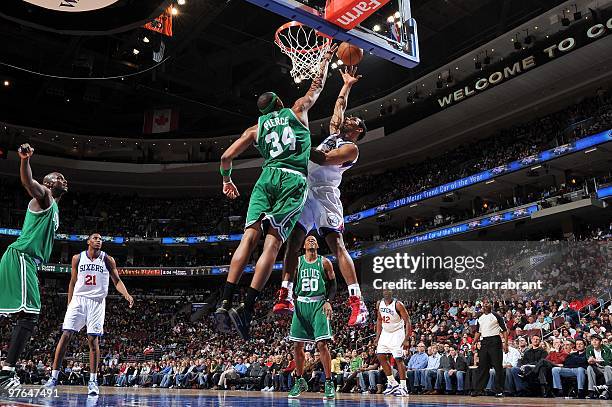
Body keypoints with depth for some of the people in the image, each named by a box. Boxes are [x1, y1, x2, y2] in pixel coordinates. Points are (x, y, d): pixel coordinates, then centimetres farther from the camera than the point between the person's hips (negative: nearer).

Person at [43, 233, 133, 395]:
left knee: (93, 340, -5)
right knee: (66, 336, -6)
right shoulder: (77, 258, 6)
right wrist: (69, 304, 10)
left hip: (97, 301, -1)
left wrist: (126, 295, -20)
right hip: (78, 299, 2)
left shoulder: (107, 260, 2)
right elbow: (73, 282, 13)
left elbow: (117, 280, -1)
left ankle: (93, 380, 1)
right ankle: (54, 377, 3)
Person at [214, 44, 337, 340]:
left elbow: (226, 157, 19)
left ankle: (225, 302, -17)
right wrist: (327, 58, 47)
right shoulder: (297, 111, 20)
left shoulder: (256, 127, 23)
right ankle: (246, 309, -20)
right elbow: (318, 85, 33)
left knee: (249, 237, -6)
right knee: (272, 243, -11)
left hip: (268, 177, 2)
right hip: (294, 181, -2)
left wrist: (226, 180, 36)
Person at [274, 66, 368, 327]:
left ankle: (358, 303, -19)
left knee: (336, 244, -16)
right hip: (305, 191, 8)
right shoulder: (335, 134, 26)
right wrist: (347, 85, 51)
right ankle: (285, 298, -8)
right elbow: (339, 106, 38)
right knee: (293, 242, -6)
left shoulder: (351, 148, 1)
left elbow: (324, 159, -14)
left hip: (324, 193, -7)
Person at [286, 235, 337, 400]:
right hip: (301, 304, 3)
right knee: (297, 345, 4)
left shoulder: (324, 262, 3)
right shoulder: (297, 262, 8)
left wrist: (328, 301, -9)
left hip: (319, 304, -3)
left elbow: (333, 284, 4)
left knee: (322, 344, -11)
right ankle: (299, 381, 19)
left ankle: (329, 383, -1)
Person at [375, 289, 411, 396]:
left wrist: (406, 339, -24)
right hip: (385, 332, 7)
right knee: (381, 357, 4)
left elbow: (407, 322, -17)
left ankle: (403, 387, 0)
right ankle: (392, 383, 15)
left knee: (398, 359, -9)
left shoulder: (398, 305, -18)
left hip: (397, 333, -7)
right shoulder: (379, 304, 0)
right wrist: (377, 337, 8)